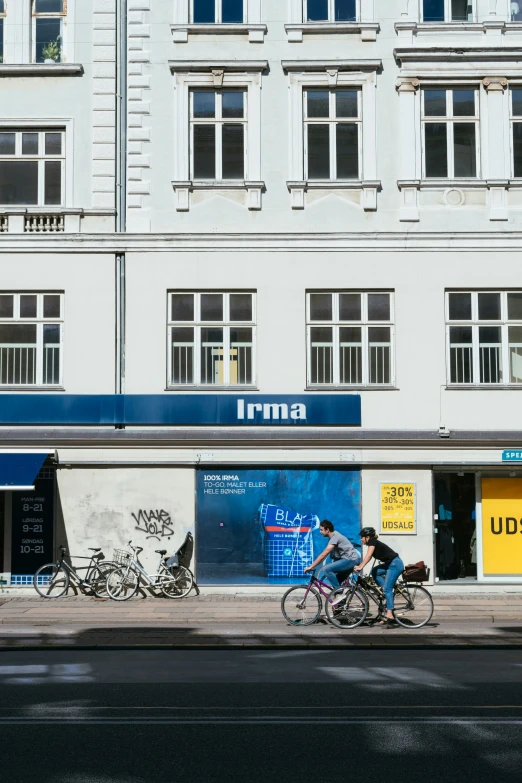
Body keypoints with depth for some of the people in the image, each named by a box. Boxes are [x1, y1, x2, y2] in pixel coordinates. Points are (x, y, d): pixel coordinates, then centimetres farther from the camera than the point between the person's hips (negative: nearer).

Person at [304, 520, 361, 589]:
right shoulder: (332, 537, 13)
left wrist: (311, 567, -18)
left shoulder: (335, 537, -17)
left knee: (326, 570, -20)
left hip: (351, 559, -10)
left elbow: (323, 555, -21)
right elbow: (324, 556, 17)